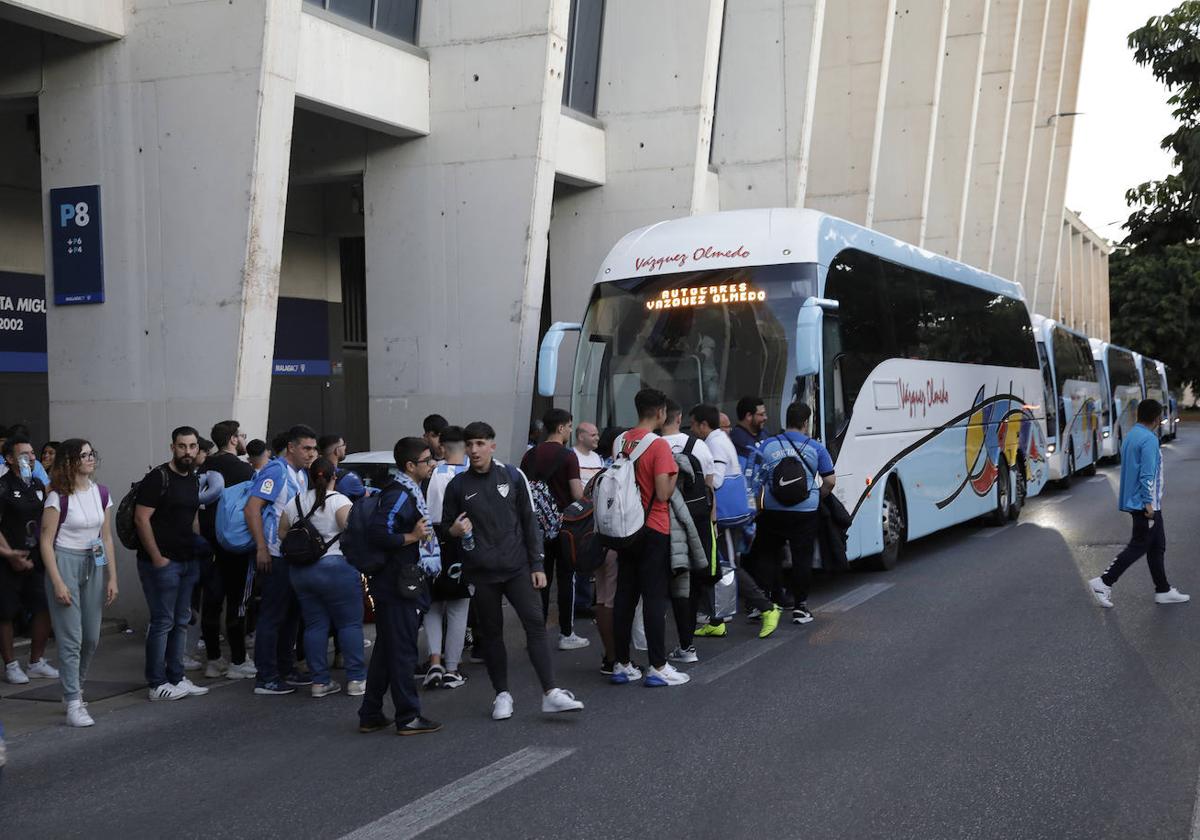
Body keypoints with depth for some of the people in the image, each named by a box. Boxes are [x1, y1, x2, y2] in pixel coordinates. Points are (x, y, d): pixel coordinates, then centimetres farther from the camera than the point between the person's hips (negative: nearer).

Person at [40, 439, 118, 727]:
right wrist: (58, 582, -16)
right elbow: (46, 542, -10)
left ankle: (74, 685, 30)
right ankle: (74, 703, -2)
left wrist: (112, 577, 6)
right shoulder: (58, 497, -11)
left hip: (94, 564, 5)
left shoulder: (101, 493, 5)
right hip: (65, 562, -5)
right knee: (71, 637, -6)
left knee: (92, 637, 8)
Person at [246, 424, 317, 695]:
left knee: (291, 614, 16)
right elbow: (252, 508, -21)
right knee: (273, 616, -4)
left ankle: (285, 671, 26)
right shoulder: (276, 470, -13)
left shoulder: (301, 474, 15)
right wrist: (262, 549, -23)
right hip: (274, 557, -9)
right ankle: (266, 678, 2)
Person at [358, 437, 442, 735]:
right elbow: (377, 533, -27)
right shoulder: (399, 495, -17)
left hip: (400, 585, 10)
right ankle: (409, 718, 5)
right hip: (399, 587, -10)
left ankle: (370, 716, 21)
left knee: (385, 652, 14)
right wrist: (412, 537, -20)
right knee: (403, 652, -3)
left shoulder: (410, 492, 16)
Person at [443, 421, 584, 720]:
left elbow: (529, 522, 6)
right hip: (481, 573, 1)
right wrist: (456, 530, -13)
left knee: (535, 624, -10)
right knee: (491, 633, 7)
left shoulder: (512, 477, 4)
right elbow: (446, 527, 12)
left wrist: (537, 565, 2)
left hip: (517, 568, -1)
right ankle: (502, 694, 19)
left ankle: (550, 693, -11)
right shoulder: (458, 485, 4)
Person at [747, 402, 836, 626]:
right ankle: (800, 607, 11)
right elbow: (830, 481, -1)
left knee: (768, 556, 14)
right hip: (805, 512, -1)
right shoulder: (815, 448, -3)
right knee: (802, 558, 8)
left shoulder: (766, 446, -2)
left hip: (772, 512, 1)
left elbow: (755, 482, -5)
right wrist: (818, 497, 17)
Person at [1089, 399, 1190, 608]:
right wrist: (1148, 503, -22)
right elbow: (1147, 474, -23)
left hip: (1134, 502, 10)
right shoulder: (1149, 439, -17)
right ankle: (1104, 582, -4)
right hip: (1145, 504, -10)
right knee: (1139, 546, -4)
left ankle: (1163, 591, 18)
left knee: (1157, 546, 14)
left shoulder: (1131, 436, 13)